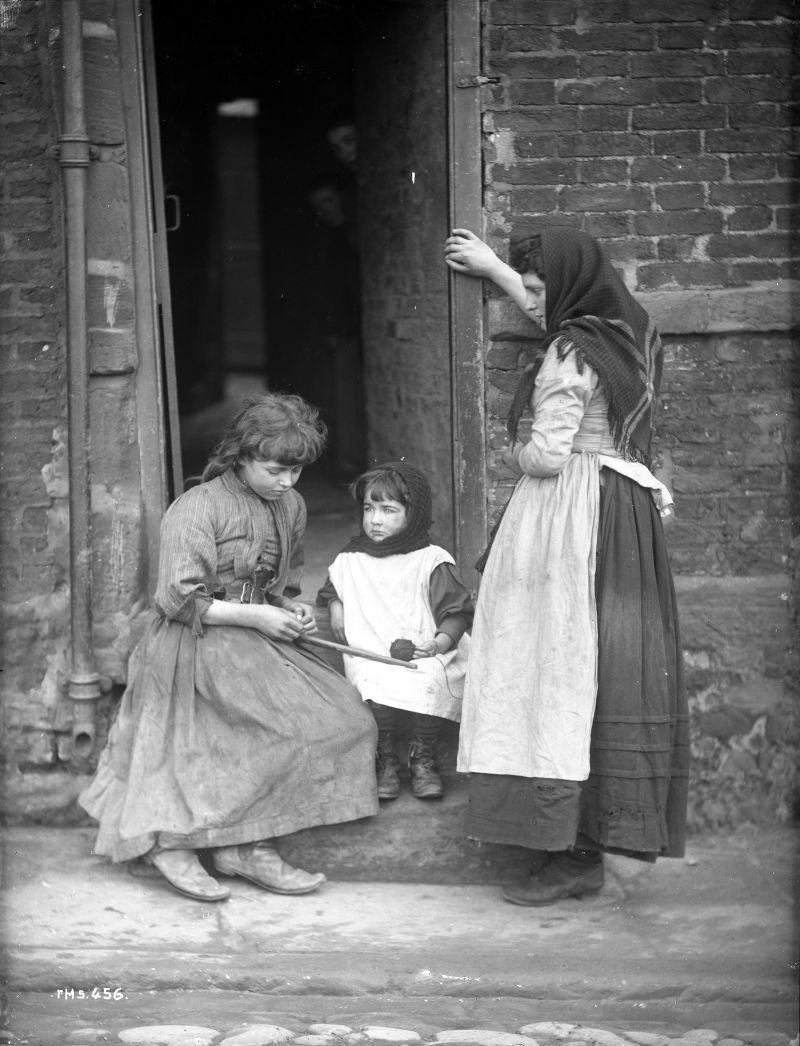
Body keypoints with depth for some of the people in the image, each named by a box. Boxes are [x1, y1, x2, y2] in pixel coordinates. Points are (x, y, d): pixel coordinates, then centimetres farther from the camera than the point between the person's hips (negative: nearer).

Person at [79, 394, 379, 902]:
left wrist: (293, 608, 1)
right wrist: (255, 616, -17)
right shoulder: (197, 509, -14)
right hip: (199, 649, -8)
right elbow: (178, 602, -16)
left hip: (256, 645, 8)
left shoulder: (290, 506, 9)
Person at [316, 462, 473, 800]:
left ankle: (423, 757, -6)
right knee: (379, 692, -30)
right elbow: (331, 586, 34)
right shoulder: (350, 560, 12)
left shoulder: (432, 562, 0)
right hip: (371, 662, 2)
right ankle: (385, 760, -6)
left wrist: (440, 643, -18)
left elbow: (457, 613, -1)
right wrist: (335, 605, 13)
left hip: (424, 660, -2)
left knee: (429, 686, -33)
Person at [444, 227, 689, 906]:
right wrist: (494, 268, 40)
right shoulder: (624, 332, 12)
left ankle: (574, 855, -3)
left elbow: (548, 455, -18)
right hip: (625, 513, 9)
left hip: (573, 519, -9)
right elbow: (555, 310, 32)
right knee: (609, 667, 10)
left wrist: (513, 457, 3)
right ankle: (595, 834, 17)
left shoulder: (570, 354, -15)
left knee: (564, 671, -5)